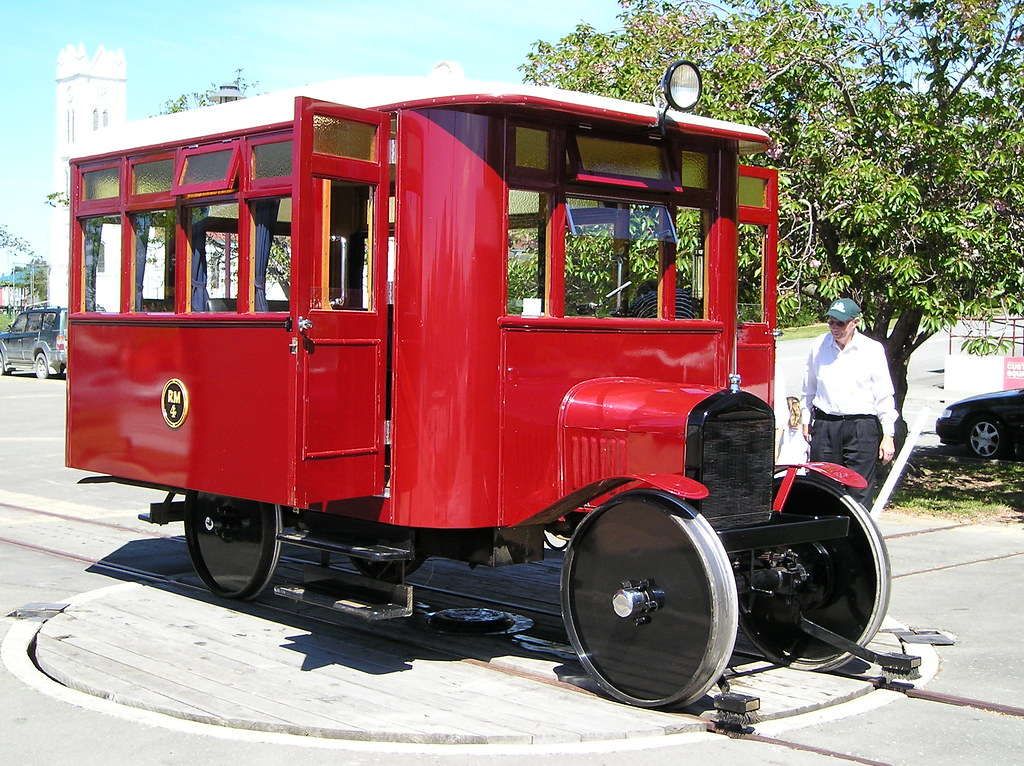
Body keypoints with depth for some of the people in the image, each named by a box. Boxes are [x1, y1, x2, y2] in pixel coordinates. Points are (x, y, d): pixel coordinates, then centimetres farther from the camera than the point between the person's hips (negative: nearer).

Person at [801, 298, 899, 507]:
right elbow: (809, 389, 19)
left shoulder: (872, 349, 0)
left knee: (859, 494, -5)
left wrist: (888, 436, 0)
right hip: (824, 426, 2)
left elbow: (885, 397, 3)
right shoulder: (818, 346, 6)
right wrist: (806, 421, 19)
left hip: (862, 429, -2)